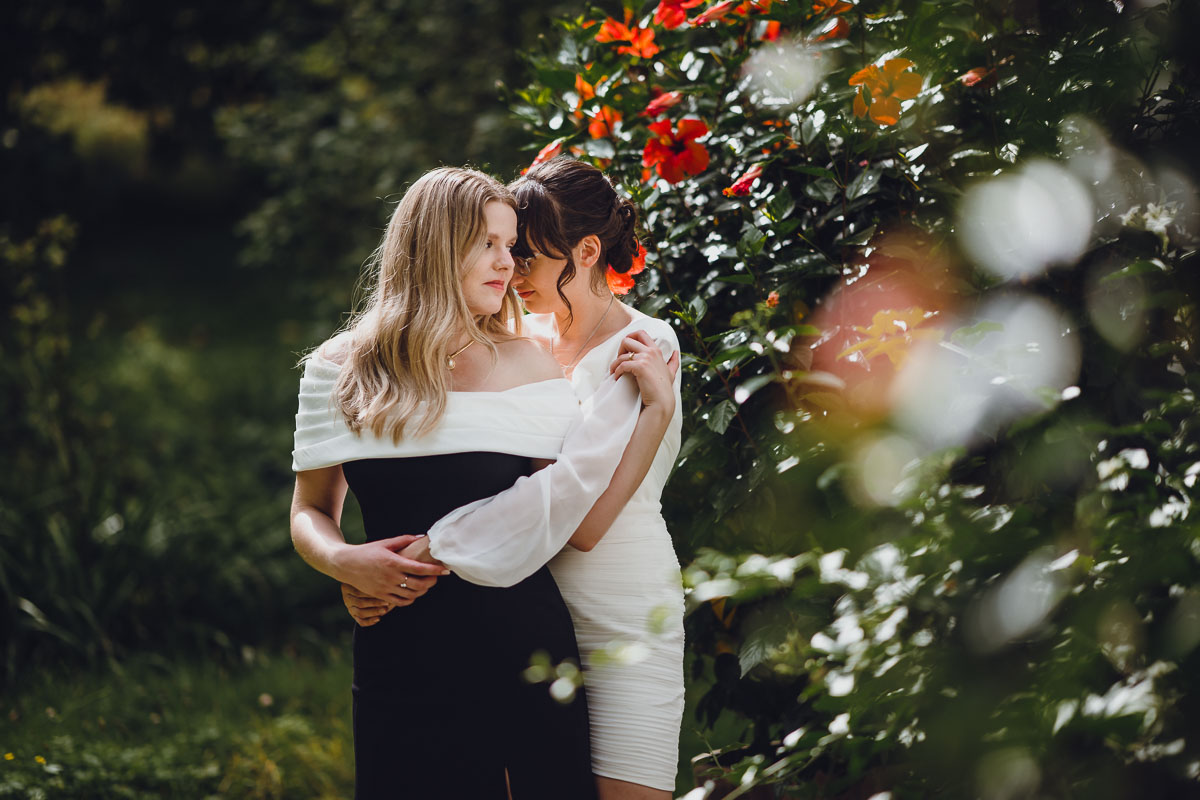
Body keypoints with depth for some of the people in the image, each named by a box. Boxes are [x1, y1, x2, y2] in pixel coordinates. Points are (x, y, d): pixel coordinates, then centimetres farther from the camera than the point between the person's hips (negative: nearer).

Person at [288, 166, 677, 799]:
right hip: (400, 653, -1)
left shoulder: (527, 367, 4)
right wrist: (343, 561, -12)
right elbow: (310, 514, 9)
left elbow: (578, 526, -2)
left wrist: (653, 410, -4)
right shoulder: (341, 368, 3)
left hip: (523, 643, 1)